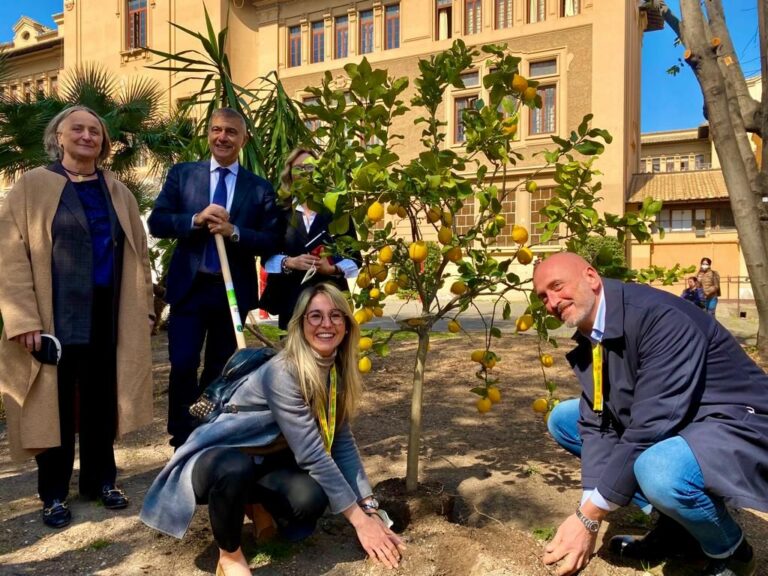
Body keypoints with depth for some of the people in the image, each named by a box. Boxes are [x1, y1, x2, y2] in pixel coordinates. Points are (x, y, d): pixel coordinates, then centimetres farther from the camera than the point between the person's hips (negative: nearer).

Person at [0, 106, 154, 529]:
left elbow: (137, 255, 13)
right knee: (56, 403, 6)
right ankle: (54, 494, 20)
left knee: (101, 400, 11)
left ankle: (100, 480, 26)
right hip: (56, 316, -3)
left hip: (107, 315, 3)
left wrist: (143, 308, 8)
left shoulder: (118, 193, 11)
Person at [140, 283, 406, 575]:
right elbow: (312, 454, -31)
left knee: (311, 499, -26)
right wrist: (360, 519, -25)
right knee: (236, 470, -42)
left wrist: (370, 509, -9)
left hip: (266, 460, 6)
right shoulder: (283, 372, -30)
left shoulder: (337, 370, -6)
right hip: (219, 459, -6)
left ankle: (260, 504, 11)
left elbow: (343, 442, -3)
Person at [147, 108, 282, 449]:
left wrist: (233, 231, -19)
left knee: (220, 371, 12)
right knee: (183, 366, -4)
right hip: (189, 287, 0)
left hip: (233, 291, 1)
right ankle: (182, 441, 17)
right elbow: (157, 222, -2)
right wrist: (196, 219, -19)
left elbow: (272, 241, -3)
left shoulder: (260, 188, 3)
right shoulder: (181, 174, 5)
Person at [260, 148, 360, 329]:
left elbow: (354, 258, 5)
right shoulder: (281, 213, 9)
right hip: (291, 299, 1)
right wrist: (289, 262, -13)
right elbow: (267, 257, 6)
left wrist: (333, 269, -14)